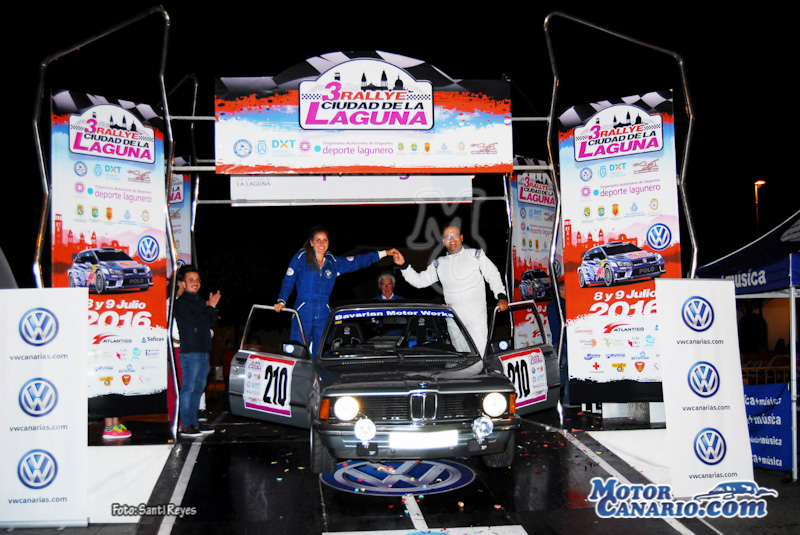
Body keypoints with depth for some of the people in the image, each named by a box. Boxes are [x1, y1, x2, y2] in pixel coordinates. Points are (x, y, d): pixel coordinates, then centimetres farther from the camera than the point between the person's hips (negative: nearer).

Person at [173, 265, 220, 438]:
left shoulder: (201, 301, 20)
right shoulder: (180, 303, -5)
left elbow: (214, 323, 15)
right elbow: (194, 321, -17)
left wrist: (212, 307, -2)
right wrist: (210, 307, -9)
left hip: (204, 351, 8)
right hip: (189, 352, -8)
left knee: (198, 389, 11)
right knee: (188, 388, -7)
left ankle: (194, 423, 18)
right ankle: (185, 426, -5)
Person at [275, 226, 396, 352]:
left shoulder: (334, 262, 14)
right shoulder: (301, 257, 3)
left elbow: (358, 261, 17)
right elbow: (288, 281, 4)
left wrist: (384, 253, 16)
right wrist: (281, 301, -9)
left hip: (324, 313, 4)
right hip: (303, 312, -4)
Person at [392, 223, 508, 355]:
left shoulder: (476, 255, 8)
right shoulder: (439, 264, 15)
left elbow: (493, 275, 6)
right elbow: (420, 281, 17)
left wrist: (501, 296, -8)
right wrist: (403, 265, 5)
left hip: (477, 316, -2)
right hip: (454, 318, 2)